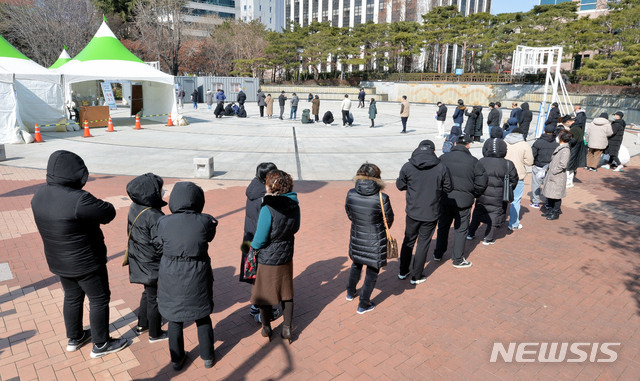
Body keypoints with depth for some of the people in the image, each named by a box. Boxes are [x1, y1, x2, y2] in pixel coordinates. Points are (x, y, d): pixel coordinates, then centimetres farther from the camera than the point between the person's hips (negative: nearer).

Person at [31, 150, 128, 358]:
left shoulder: (40, 195, -5)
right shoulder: (78, 200, -32)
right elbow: (109, 213, -21)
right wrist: (97, 205, -3)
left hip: (58, 261, 8)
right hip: (85, 262, -8)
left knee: (72, 297, 25)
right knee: (99, 300, 11)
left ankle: (75, 338, 43)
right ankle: (100, 345, 25)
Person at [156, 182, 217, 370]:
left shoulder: (164, 223, -15)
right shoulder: (205, 222, -17)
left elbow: (158, 242, 2)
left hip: (172, 277, 1)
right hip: (197, 277, 0)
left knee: (175, 318, 19)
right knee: (203, 317, 19)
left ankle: (177, 359, 34)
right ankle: (207, 356, 33)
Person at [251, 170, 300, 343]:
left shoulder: (268, 209, -27)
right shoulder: (294, 205, -8)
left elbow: (260, 240, -20)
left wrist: (253, 245, 1)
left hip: (268, 259, -5)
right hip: (287, 256, 5)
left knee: (264, 294, 16)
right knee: (286, 293, 20)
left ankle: (266, 328, 33)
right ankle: (287, 328, 29)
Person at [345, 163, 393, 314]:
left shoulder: (351, 194, -14)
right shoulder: (381, 198, -24)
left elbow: (350, 215, 2)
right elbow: (389, 220, -9)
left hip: (356, 238, 4)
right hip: (375, 241, -4)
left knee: (356, 264, 29)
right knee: (372, 272, 15)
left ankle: (350, 292, 49)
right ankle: (363, 305, 29)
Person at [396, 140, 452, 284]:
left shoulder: (407, 167, -10)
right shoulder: (441, 168, -11)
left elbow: (400, 185, 1)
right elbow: (448, 188, -1)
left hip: (412, 212, 1)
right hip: (431, 214, -1)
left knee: (408, 241, 19)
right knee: (423, 244, 12)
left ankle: (403, 272, 32)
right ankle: (416, 276, 22)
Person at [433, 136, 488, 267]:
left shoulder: (443, 158, -2)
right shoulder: (473, 161, -8)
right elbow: (482, 182, -10)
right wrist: (474, 195, 6)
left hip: (444, 199, 3)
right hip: (463, 201, -3)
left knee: (443, 226, 18)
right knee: (461, 229, 10)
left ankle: (438, 254, 30)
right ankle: (458, 260, 18)